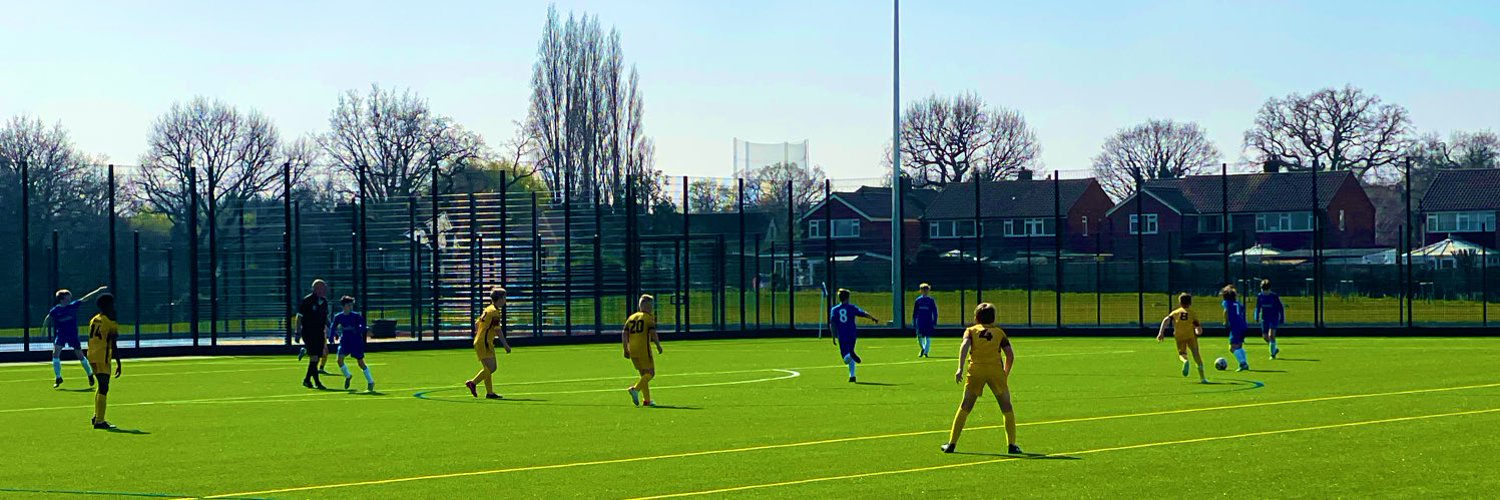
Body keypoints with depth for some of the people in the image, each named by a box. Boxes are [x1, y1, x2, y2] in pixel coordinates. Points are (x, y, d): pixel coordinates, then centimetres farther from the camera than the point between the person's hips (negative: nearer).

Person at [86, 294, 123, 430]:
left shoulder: (93, 320, 13)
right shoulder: (111, 323, -10)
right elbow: (114, 346, -12)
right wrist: (118, 364, -7)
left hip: (92, 357, 8)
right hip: (103, 359, -8)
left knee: (100, 386, 21)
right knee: (103, 389, -7)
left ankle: (96, 417, 26)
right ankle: (99, 421, -10)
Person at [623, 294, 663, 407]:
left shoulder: (631, 317, 14)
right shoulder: (649, 318, -3)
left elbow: (624, 333, 9)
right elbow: (653, 333, -14)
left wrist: (626, 350, 12)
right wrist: (658, 346, -3)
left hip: (632, 350, 6)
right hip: (644, 349, -6)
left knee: (644, 374, 15)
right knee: (650, 373, -1)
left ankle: (647, 400, 11)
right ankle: (635, 389, -24)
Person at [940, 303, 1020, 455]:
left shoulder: (971, 330, 16)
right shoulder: (999, 332, 18)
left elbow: (965, 346, -4)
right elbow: (1010, 355, 9)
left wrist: (960, 368, -11)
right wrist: (1005, 375, 18)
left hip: (976, 369, 0)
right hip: (996, 368, 0)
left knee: (965, 407, 9)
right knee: (1007, 407, 12)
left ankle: (952, 443, 8)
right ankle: (1011, 444, 7)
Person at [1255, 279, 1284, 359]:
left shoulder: (1275, 296, -10)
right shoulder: (1260, 296, 1)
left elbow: (1281, 308, -3)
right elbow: (1258, 307, 13)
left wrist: (1282, 319, -4)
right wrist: (1257, 317, 1)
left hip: (1274, 317, -5)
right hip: (1265, 318, 5)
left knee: (1271, 335, -19)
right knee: (1265, 336, 4)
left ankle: (1273, 354, -10)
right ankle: (1275, 349, 28)